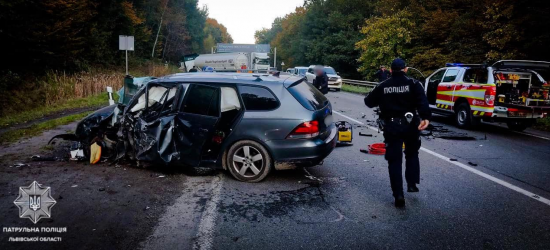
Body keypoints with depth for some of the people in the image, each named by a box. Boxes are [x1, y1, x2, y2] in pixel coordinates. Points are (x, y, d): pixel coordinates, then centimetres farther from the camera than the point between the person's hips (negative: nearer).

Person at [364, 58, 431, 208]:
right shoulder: (413, 83, 0)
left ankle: (398, 195, -2)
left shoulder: (383, 86, 5)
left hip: (391, 126, 1)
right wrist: (426, 117, -29)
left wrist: (382, 100, 33)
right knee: (412, 154, 23)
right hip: (409, 124, 0)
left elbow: (369, 102, 13)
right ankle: (412, 184, 19)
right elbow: (422, 101, -17)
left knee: (394, 160, 3)